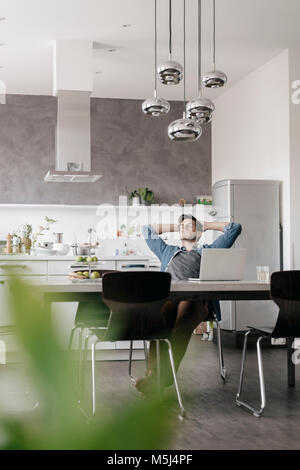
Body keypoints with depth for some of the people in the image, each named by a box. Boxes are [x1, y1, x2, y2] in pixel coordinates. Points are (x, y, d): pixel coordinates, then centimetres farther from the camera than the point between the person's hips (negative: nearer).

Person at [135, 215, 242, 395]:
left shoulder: (208, 251, 37)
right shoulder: (168, 252, 43)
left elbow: (235, 228, 37)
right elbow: (148, 230, 51)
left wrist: (205, 225, 44)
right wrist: (175, 227, 52)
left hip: (198, 301, -1)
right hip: (169, 297, 2)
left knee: (183, 322, -40)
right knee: (161, 315, -39)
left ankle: (165, 373, -55)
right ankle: (154, 371, -54)